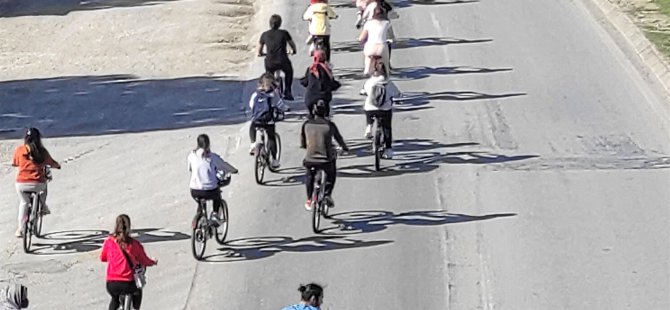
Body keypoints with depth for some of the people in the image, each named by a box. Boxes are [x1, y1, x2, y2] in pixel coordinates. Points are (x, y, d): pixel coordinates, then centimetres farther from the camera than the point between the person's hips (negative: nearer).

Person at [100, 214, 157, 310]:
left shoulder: (109, 242, -3)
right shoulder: (134, 244, -5)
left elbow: (102, 258, 13)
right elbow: (144, 261, 6)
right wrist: (153, 262, 29)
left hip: (111, 284, 1)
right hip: (128, 283, -1)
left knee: (115, 299, 34)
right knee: (138, 292, 34)